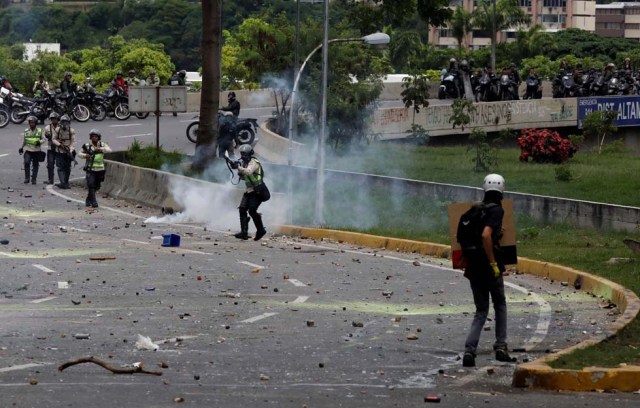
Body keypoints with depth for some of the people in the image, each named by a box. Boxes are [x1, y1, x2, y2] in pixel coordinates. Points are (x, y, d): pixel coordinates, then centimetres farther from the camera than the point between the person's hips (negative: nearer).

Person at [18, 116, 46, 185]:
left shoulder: (39, 131, 2)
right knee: (27, 162, -18)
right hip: (28, 150, 0)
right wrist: (21, 147, 24)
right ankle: (27, 178, -11)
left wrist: (40, 142, -18)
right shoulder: (26, 131, 7)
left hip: (36, 151, 0)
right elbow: (23, 140, 19)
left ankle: (33, 179, 15)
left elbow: (44, 139, 2)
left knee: (35, 165, 5)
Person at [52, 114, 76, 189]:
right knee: (60, 168, -11)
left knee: (67, 168, 8)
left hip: (68, 152, 0)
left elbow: (73, 142, -8)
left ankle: (66, 183, 20)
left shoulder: (72, 131, -5)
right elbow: (53, 139, 1)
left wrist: (70, 150, -22)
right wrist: (59, 144, -17)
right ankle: (62, 183, -18)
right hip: (59, 152, 0)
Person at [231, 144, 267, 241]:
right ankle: (244, 232, -10)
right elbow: (243, 177, 22)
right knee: (242, 209, -6)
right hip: (249, 191, 9)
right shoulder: (245, 163, 16)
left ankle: (260, 230, -1)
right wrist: (239, 171, 4)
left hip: (257, 191, -9)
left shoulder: (253, 163, -13)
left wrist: (239, 167, -38)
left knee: (252, 210, -18)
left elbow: (248, 172, -33)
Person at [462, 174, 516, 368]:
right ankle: (501, 347, 11)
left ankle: (469, 350, -8)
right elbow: (486, 235, -24)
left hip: (472, 266, 6)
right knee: (500, 305, 17)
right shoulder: (496, 210, -10)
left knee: (481, 310, 10)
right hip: (489, 268, -6)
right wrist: (493, 262, -20)